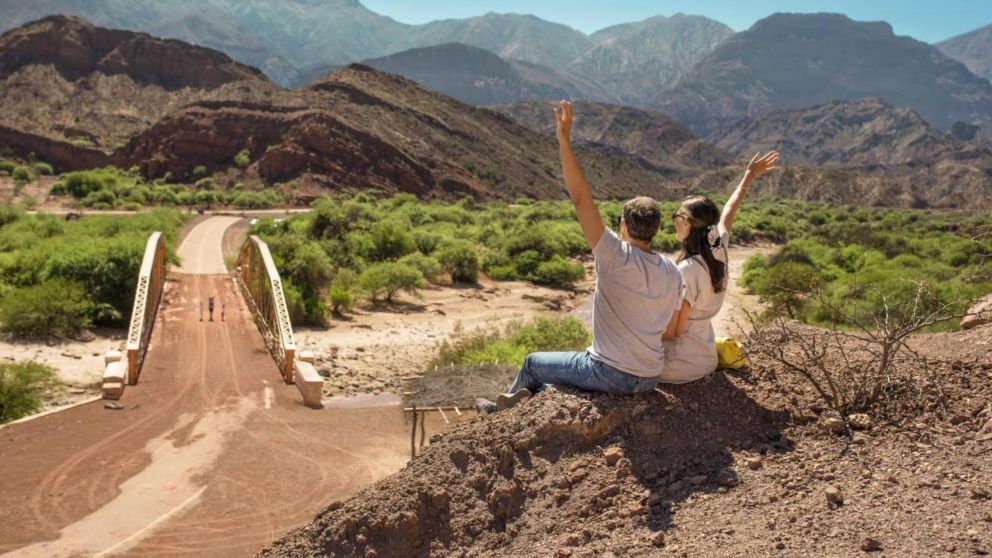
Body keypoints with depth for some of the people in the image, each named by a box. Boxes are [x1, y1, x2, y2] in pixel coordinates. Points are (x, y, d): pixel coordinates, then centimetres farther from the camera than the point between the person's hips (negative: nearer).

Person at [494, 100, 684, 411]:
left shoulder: (617, 257, -20)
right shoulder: (672, 273, -1)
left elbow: (581, 198, -25)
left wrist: (564, 140, -25)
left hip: (610, 374, -6)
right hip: (651, 379, 7)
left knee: (533, 364, 20)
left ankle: (507, 410, 43)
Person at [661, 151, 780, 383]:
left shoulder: (686, 271, -26)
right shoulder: (720, 252, -5)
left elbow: (670, 332, -21)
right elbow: (728, 213, 15)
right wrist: (749, 177, 28)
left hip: (680, 365, -7)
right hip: (707, 359, 7)